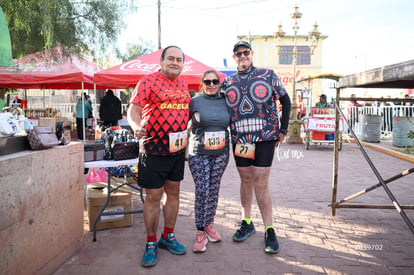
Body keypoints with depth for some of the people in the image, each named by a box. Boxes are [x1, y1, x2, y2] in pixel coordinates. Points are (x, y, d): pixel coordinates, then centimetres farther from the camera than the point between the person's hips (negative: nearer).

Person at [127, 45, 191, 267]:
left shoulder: (183, 84, 11)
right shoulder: (148, 81, -8)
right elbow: (133, 109, -17)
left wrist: (187, 135, 15)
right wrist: (136, 126, -37)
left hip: (177, 149, 6)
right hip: (153, 148, -6)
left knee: (173, 192, 14)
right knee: (153, 196, 1)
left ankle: (168, 236, 31)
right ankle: (151, 243, 18)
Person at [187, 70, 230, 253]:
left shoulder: (225, 101, 6)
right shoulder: (195, 102, -3)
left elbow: (232, 124, 18)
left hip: (221, 154, 3)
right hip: (198, 154, -3)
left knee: (213, 190, 10)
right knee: (202, 191, -7)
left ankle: (209, 224, 28)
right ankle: (200, 232, 6)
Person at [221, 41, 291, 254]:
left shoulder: (268, 75, 2)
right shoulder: (228, 83, 8)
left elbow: (285, 101, 9)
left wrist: (283, 130, 5)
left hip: (265, 138, -3)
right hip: (239, 140, 3)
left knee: (260, 184, -5)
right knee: (245, 180, 12)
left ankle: (269, 231, 7)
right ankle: (247, 223, 26)